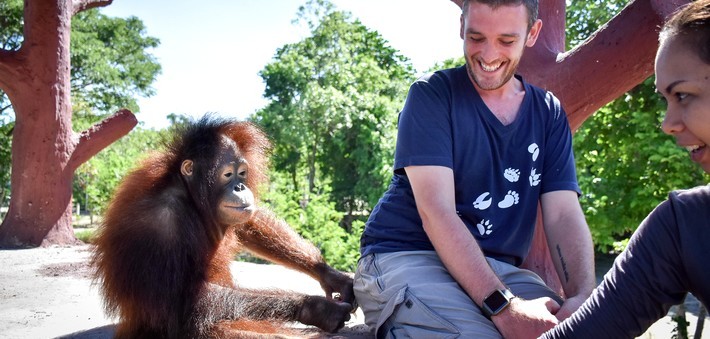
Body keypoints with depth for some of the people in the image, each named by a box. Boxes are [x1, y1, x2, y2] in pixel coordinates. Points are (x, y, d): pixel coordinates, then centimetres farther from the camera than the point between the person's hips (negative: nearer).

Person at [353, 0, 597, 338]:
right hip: (406, 257, -3)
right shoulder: (432, 94, -6)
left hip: (499, 268, 4)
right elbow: (436, 210, -18)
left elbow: (564, 215, -1)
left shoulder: (549, 113, 8)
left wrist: (583, 299, -22)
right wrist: (503, 306, -29)